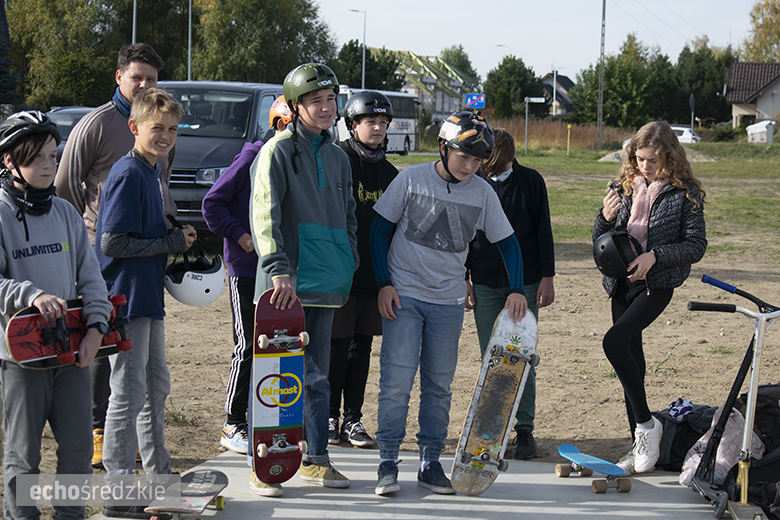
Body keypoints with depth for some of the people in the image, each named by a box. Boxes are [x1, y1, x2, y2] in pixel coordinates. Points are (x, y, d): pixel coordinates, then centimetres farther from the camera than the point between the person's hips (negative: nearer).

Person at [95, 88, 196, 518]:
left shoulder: (151, 173, 13)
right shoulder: (128, 175, -16)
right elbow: (113, 243, -22)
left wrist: (175, 238, 5)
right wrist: (173, 242, -15)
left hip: (147, 298, 10)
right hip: (127, 299, -10)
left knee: (156, 386, 17)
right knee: (129, 393, -4)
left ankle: (159, 477, 29)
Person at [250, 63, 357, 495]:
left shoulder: (337, 156, 17)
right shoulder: (278, 151, -5)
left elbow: (348, 218, 25)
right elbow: (265, 216, -15)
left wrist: (349, 267, 14)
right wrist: (279, 270, -26)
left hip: (324, 282, 6)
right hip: (285, 286, -6)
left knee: (317, 374, 12)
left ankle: (316, 459, 19)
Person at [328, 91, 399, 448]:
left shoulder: (388, 173, 13)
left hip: (375, 273, 6)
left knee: (362, 347, 8)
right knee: (336, 346, 0)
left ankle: (352, 420, 14)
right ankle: (329, 418, 11)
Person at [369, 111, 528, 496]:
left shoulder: (483, 193, 0)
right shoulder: (411, 179, -5)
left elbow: (507, 242, 9)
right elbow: (379, 229, 0)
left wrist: (516, 289, -3)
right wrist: (384, 283, -6)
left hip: (449, 302, 3)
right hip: (403, 295, -2)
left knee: (439, 384, 6)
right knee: (396, 378, -9)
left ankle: (430, 463, 15)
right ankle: (388, 463, -1)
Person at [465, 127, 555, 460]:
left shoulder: (531, 181, -1)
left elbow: (543, 230, 3)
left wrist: (547, 277, -1)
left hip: (526, 282, -1)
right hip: (485, 285, 1)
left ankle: (524, 429, 7)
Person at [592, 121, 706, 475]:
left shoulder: (685, 193, -7)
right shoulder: (623, 188, 7)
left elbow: (696, 245, -8)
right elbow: (600, 242, 11)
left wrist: (654, 256, -20)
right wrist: (605, 217, -10)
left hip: (657, 284, -6)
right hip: (622, 285, 6)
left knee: (614, 342, -24)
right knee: (632, 359, 9)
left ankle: (646, 423, -9)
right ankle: (640, 446, 18)